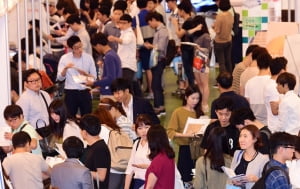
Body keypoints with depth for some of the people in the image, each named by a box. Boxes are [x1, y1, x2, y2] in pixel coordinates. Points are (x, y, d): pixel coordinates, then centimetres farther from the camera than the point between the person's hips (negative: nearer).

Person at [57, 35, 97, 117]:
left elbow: (94, 76, 5)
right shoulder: (64, 58, -1)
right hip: (70, 92, -1)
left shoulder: (88, 57, 2)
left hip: (85, 92, 1)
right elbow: (60, 78, -3)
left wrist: (85, 74, -14)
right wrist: (65, 68, -20)